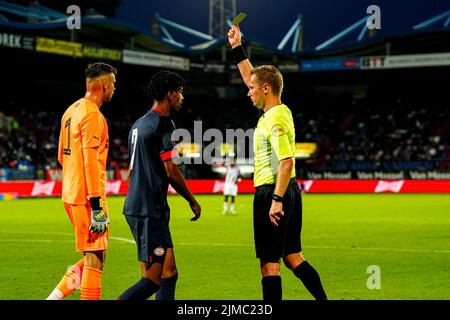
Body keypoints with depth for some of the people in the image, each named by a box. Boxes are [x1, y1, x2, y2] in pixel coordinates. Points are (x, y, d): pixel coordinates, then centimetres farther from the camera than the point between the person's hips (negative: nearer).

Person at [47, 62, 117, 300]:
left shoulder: (72, 111, 16)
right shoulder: (92, 115, -14)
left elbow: (62, 156, 22)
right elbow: (91, 161, -20)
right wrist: (97, 206, -21)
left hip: (70, 193, 10)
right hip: (87, 196, -10)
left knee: (92, 255, 15)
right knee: (95, 258, -5)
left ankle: (56, 296, 10)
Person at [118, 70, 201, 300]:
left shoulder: (138, 124, 19)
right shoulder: (162, 124, -11)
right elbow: (171, 171, -14)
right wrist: (193, 201, -2)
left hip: (135, 207, 10)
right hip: (150, 210, -10)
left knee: (169, 274, 10)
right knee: (154, 278, -10)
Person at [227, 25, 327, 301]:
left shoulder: (275, 120, -17)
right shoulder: (280, 111, 10)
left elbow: (287, 162, -25)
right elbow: (251, 77, 25)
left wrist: (276, 200, -27)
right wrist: (237, 48, 26)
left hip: (272, 193, -10)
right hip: (290, 191, 10)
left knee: (269, 262, -3)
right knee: (293, 257, 14)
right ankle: (323, 299, 13)